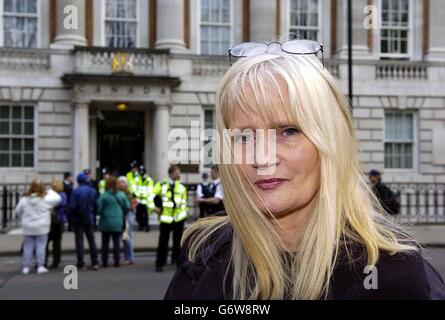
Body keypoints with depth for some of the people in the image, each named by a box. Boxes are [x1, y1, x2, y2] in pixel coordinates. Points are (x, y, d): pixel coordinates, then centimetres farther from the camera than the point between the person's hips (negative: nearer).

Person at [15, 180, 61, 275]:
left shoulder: (24, 199, -2)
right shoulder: (46, 199, -11)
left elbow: (18, 211, 8)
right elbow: (58, 199, 0)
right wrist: (50, 192, 14)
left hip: (28, 227, 3)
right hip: (41, 227, -3)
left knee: (28, 247, 8)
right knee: (40, 246, 3)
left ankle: (26, 267, 11)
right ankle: (40, 266, 3)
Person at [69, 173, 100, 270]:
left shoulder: (76, 191, -13)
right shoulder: (93, 191, 0)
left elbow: (72, 206, -14)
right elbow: (96, 205, 3)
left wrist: (71, 217, 1)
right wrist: (93, 216, 12)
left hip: (78, 219, -3)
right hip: (89, 219, 4)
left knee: (79, 241, 2)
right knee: (91, 240, 10)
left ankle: (81, 263, 3)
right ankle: (95, 263, 9)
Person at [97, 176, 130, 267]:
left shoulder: (104, 196, -13)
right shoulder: (122, 195, -5)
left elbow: (98, 208, -12)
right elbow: (127, 207, 0)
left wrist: (101, 214, 9)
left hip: (106, 222, -2)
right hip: (118, 222, 2)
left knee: (105, 242, 8)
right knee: (116, 241, 9)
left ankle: (104, 261, 10)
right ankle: (117, 261, 8)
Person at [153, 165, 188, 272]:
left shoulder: (182, 188, 9)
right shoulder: (162, 185, 0)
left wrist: (183, 212, 4)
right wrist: (154, 207, -2)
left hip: (178, 218, 3)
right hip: (165, 218, -2)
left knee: (178, 241, 9)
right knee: (163, 242, 0)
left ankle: (177, 259, 25)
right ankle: (159, 264, 7)